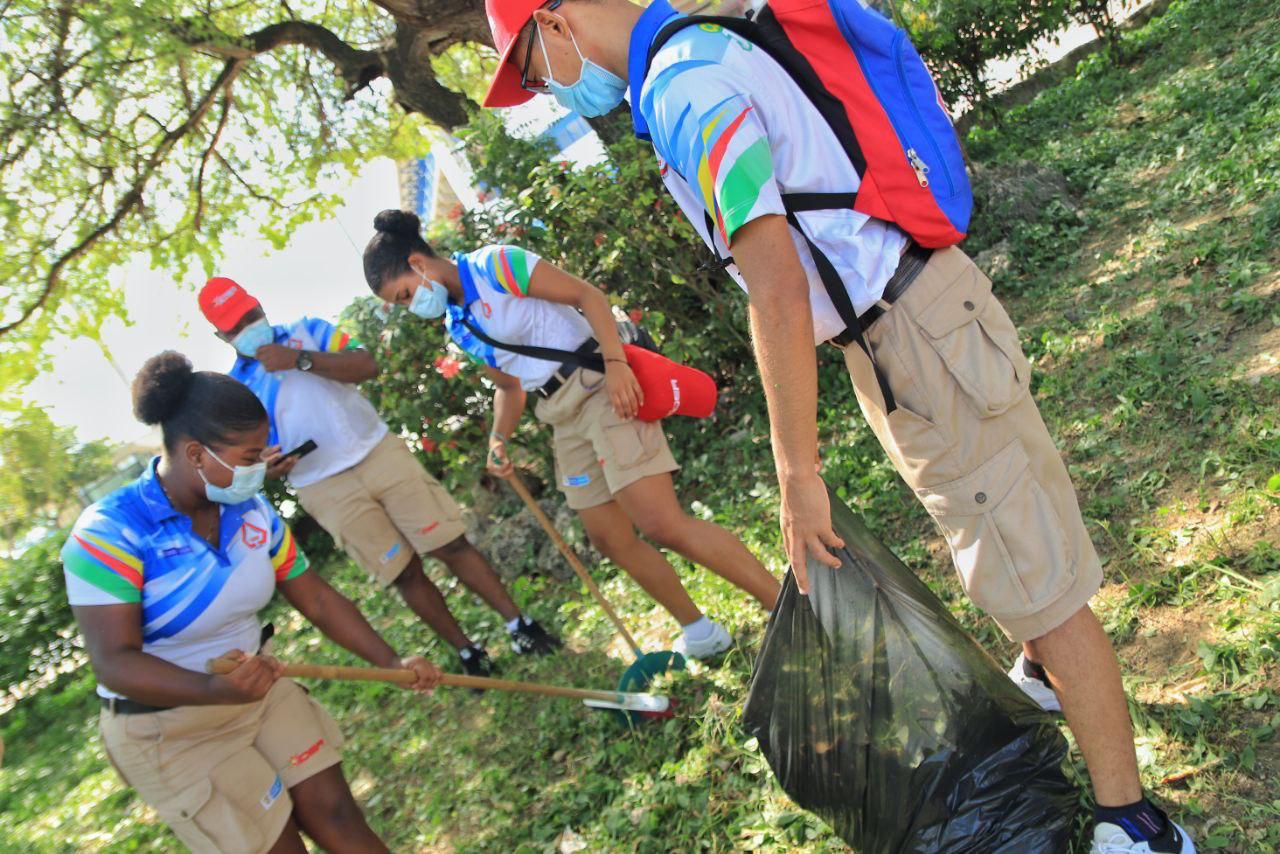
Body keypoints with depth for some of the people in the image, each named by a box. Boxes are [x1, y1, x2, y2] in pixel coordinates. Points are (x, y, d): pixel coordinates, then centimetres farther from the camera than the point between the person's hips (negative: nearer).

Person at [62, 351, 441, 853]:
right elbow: (114, 662, -29)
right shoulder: (109, 534, -23)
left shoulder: (253, 513, -4)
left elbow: (316, 598, 1)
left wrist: (391, 662, -5)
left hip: (261, 692, 5)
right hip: (167, 729, -5)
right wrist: (215, 689, -45)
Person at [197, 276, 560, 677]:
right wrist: (268, 467, -17)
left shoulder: (306, 330, 6)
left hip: (379, 452, 1)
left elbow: (366, 365, -8)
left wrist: (299, 359, -17)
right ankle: (467, 651, 17)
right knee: (405, 573, 1)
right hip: (327, 489, 0)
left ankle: (518, 624, 7)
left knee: (452, 544, -3)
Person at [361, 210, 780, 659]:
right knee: (610, 539, 7)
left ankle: (790, 611, -10)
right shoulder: (456, 325, 15)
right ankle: (698, 630, 22)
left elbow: (588, 294, -13)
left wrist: (615, 361, -25)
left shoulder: (495, 265, -9)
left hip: (599, 385, -9)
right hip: (563, 418, 9)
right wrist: (499, 439, 7)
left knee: (663, 525, -17)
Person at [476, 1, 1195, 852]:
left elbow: (778, 290, -28)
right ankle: (1047, 670, 50)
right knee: (1008, 507, 27)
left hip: (912, 334, -10)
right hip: (914, 299, 10)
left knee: (1036, 580, -1)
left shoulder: (680, 93, -20)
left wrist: (798, 475, -21)